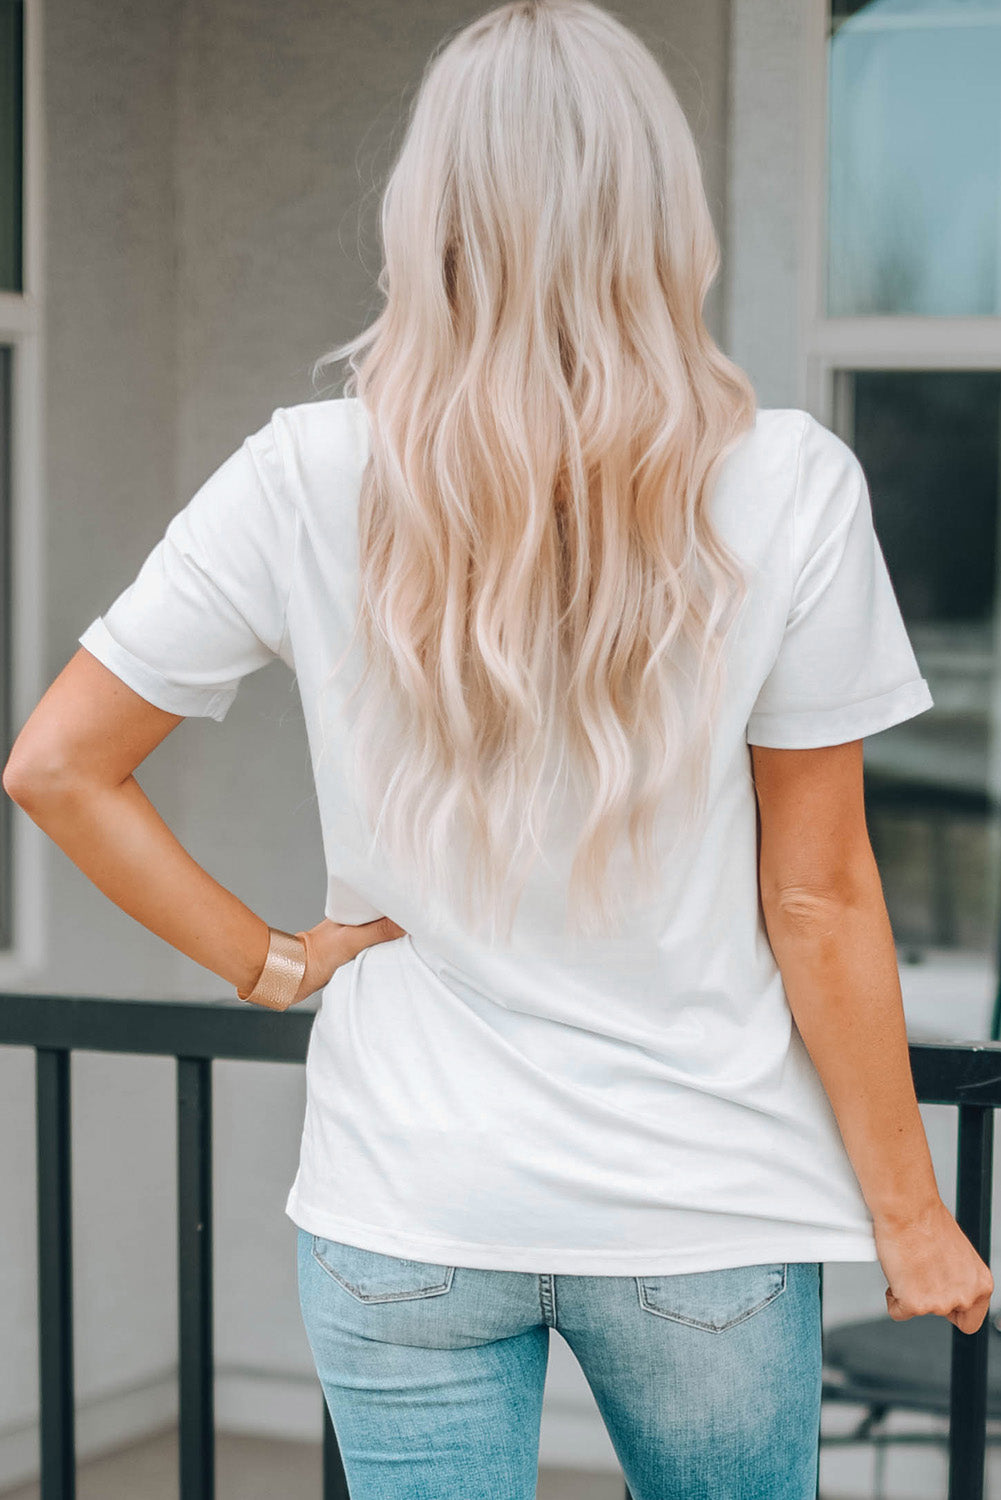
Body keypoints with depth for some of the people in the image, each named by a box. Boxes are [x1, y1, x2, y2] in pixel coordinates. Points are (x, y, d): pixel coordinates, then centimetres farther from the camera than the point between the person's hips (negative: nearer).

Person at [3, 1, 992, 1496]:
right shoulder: (787, 492, -11)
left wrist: (272, 960, 3)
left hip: (406, 1217, 0)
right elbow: (817, 901, -7)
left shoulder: (307, 483, -8)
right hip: (703, 1208, 0)